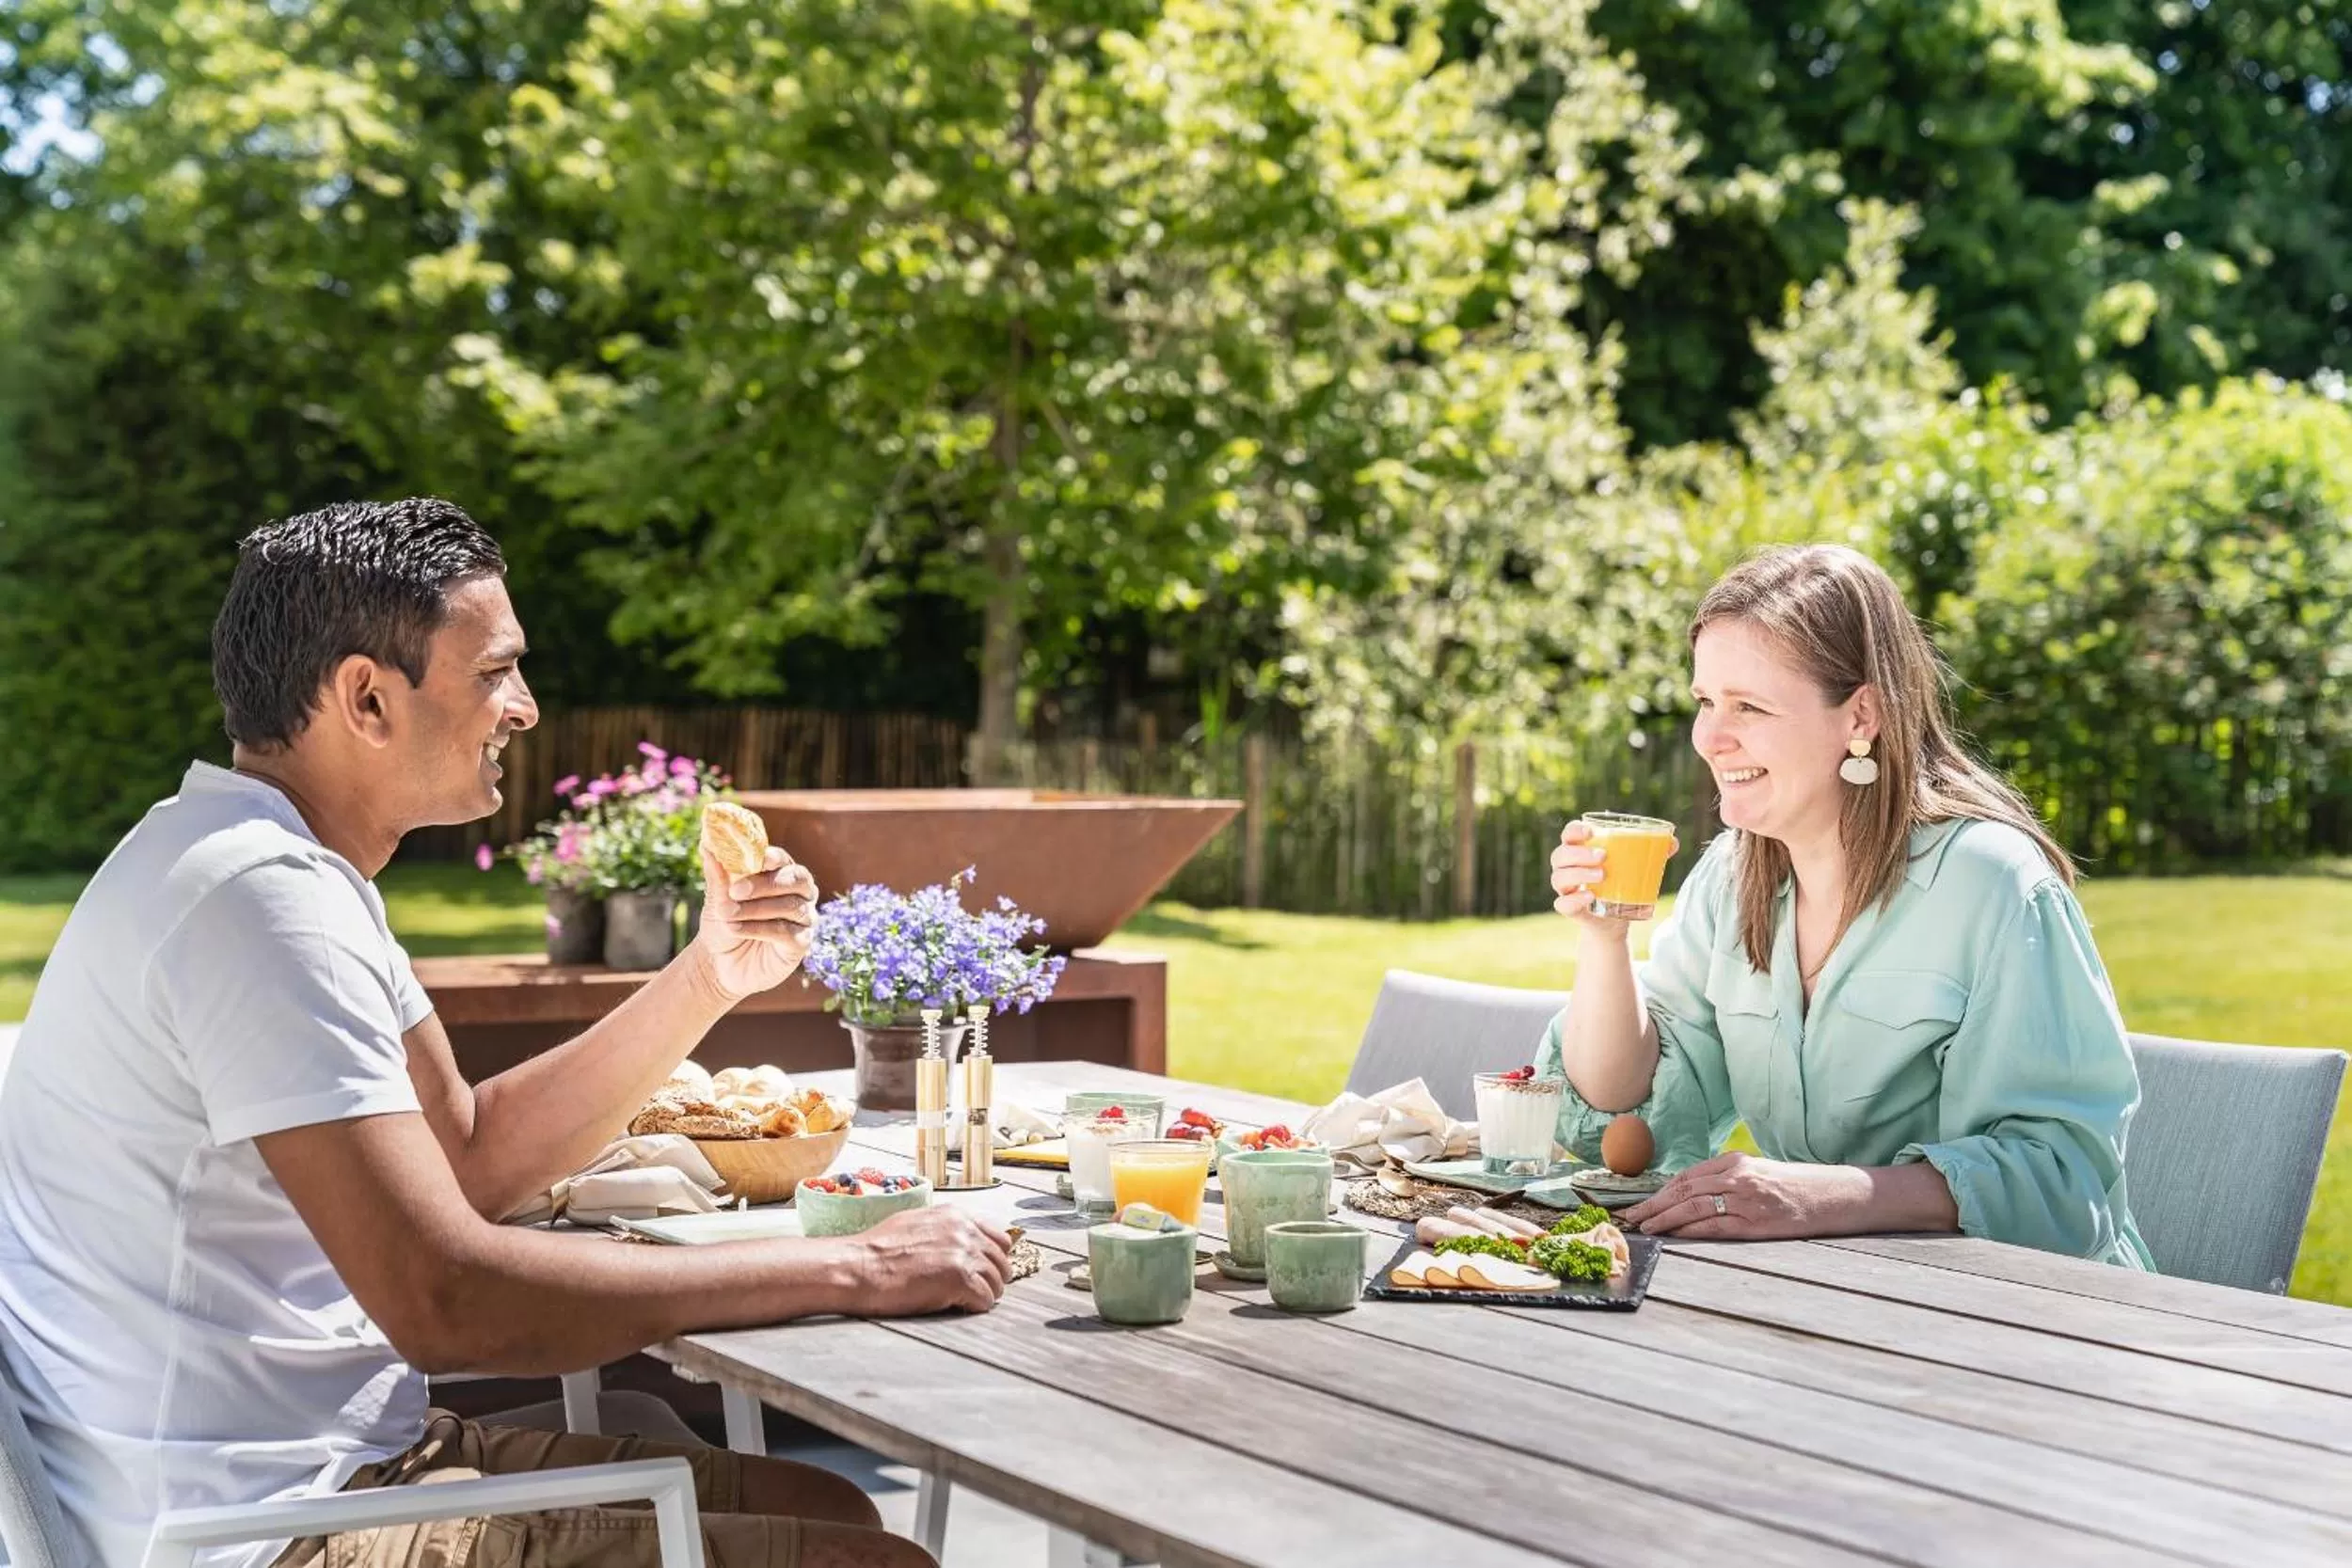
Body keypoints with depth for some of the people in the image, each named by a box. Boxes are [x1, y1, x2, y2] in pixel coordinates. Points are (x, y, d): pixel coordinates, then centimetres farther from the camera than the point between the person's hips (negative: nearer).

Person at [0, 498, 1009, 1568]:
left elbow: (474, 1156, 14)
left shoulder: (294, 870, 12)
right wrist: (855, 1271, -24)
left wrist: (706, 980, 4)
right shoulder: (258, 896, -22)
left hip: (342, 1456, 10)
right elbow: (443, 1300, -29)